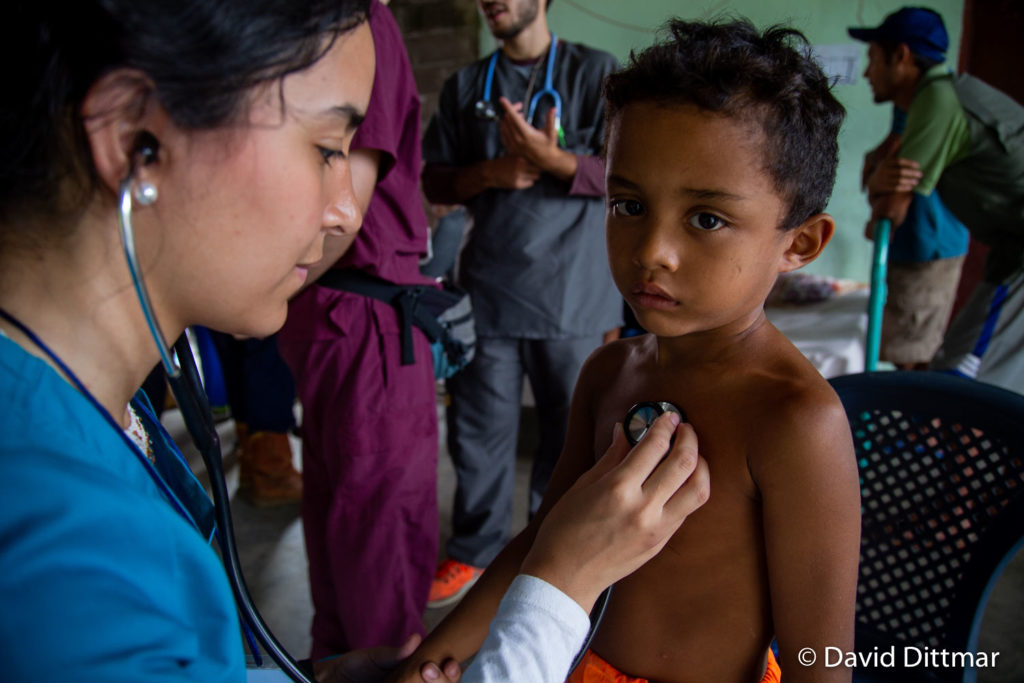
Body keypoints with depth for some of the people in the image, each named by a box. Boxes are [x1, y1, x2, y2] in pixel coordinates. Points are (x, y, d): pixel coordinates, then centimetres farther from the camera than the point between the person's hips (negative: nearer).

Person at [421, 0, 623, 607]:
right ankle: (474, 551, 26)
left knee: (571, 430, 5)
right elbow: (434, 180, 12)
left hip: (572, 293, -2)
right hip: (487, 287, 3)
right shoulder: (466, 85, 14)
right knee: (479, 427, 8)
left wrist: (552, 159, -21)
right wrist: (489, 173, -9)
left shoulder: (596, 72, 4)